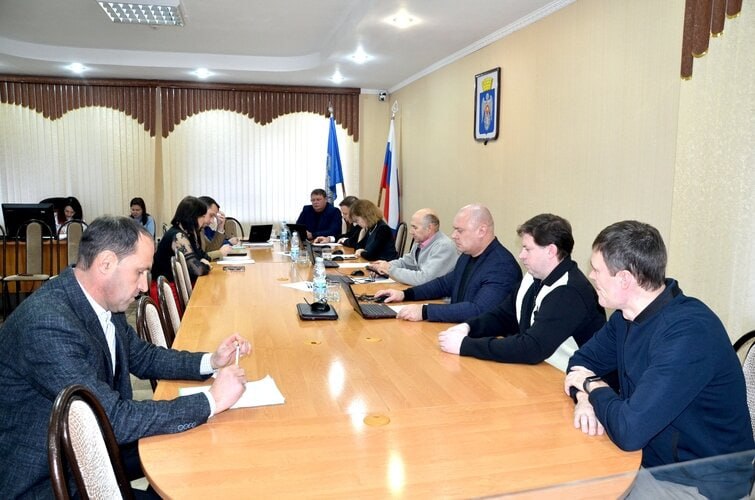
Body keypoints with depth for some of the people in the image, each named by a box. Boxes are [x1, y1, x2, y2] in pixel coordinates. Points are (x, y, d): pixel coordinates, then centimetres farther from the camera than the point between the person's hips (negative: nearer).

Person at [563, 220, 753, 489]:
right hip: (649, 460, 7)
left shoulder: (689, 331, -29)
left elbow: (630, 430, -35)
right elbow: (583, 359, 9)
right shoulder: (627, 314, -3)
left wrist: (592, 384, -15)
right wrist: (584, 397, -13)